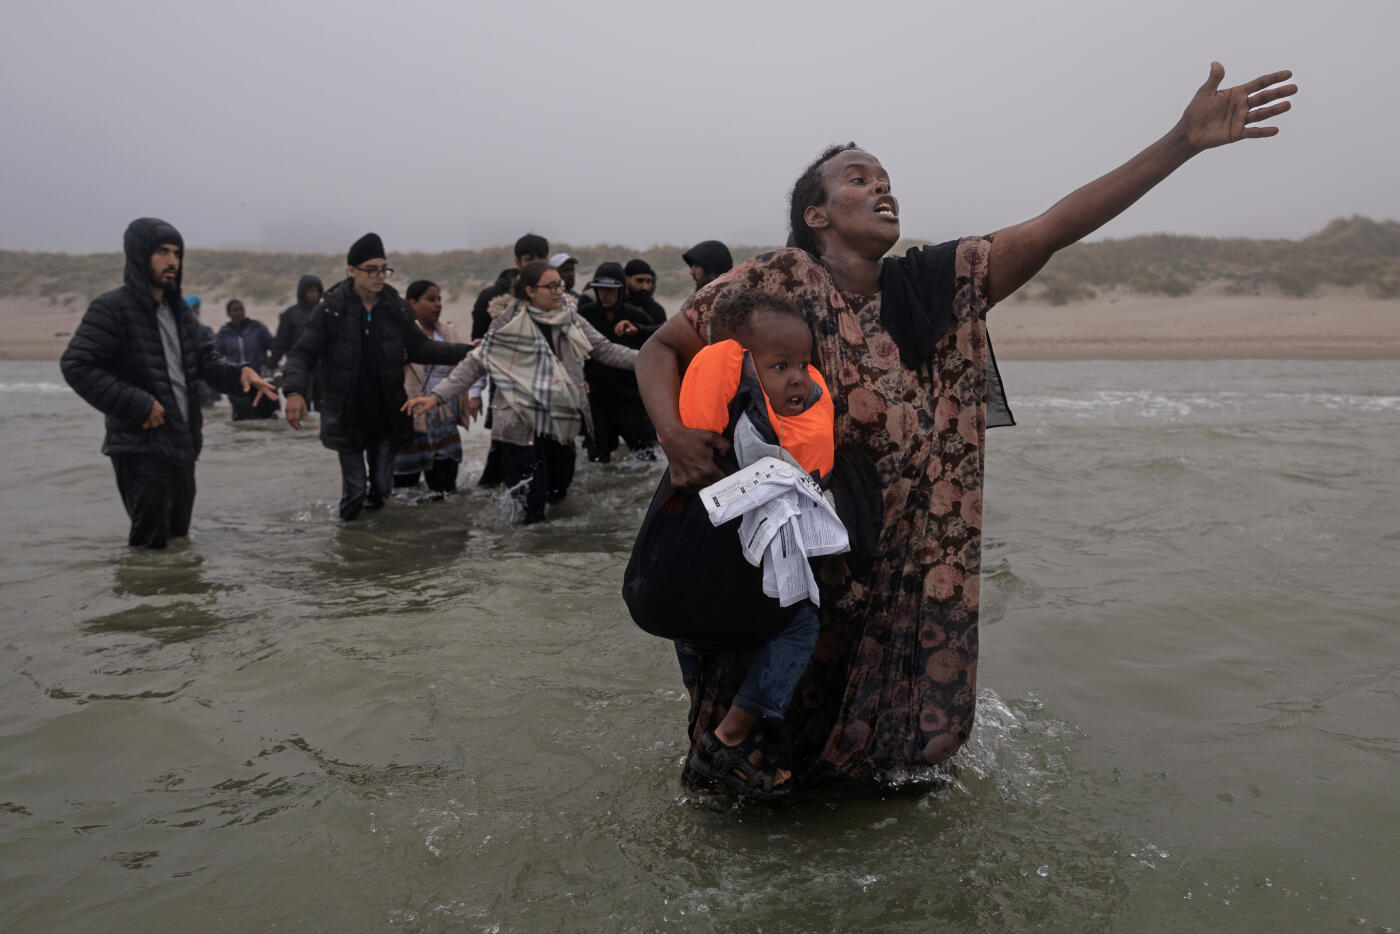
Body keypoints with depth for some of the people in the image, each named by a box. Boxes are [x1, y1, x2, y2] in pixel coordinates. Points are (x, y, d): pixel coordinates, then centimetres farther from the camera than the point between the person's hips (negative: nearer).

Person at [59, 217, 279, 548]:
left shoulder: (179, 310, 14)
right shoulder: (112, 308, -10)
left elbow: (205, 358, 16)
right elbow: (76, 365, -15)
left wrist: (238, 374, -6)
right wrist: (135, 404, -20)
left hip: (183, 446, 8)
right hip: (140, 449, -8)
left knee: (178, 538, 16)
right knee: (151, 542, -7)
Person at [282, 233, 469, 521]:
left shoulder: (394, 307, 0)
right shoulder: (330, 308, -10)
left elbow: (420, 346, 5)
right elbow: (304, 353, -10)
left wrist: (465, 352, -6)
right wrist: (295, 391, -29)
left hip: (386, 418, 3)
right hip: (348, 419, -2)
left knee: (381, 487, 8)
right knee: (355, 490, 1)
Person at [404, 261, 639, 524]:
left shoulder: (570, 319, 6)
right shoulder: (511, 324, -7)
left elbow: (605, 349, 10)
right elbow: (476, 363, -6)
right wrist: (437, 396, -14)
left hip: (561, 422, 5)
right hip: (522, 425, -4)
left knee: (558, 492, 13)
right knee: (530, 504, -5)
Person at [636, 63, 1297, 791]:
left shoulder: (939, 285, -2)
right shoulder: (773, 284, -10)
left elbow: (1054, 228, -9)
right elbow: (661, 349, -3)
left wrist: (1184, 141, -16)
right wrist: (674, 434, -24)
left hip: (917, 561, 4)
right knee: (783, 706, 13)